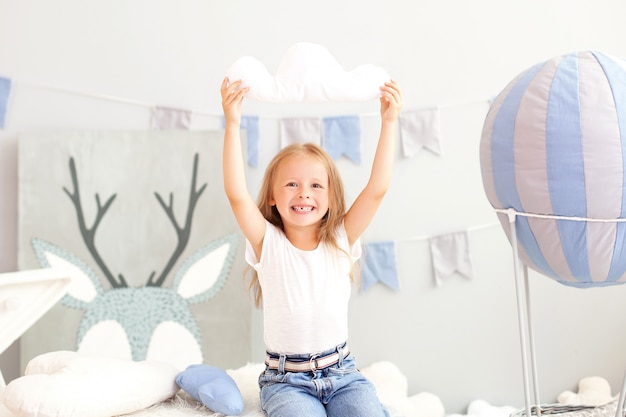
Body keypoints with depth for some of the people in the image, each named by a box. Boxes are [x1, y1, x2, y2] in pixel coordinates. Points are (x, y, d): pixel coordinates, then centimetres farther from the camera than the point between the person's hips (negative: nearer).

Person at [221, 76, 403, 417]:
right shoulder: (268, 244, -4)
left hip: (341, 373, 2)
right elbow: (236, 195, -18)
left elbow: (377, 189, -8)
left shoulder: (341, 241, 1)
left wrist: (388, 123, -15)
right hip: (286, 380, -2)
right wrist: (232, 124, -26)